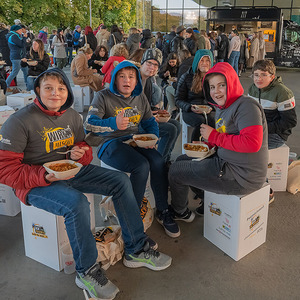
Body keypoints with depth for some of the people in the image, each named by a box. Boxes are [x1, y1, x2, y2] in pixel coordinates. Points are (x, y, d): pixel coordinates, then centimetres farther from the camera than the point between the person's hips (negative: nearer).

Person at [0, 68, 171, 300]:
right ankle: (87, 271, -12)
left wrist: (81, 153, -10)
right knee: (77, 202, -36)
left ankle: (136, 250, 6)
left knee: (121, 181, -4)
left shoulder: (72, 116, 6)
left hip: (72, 172, 7)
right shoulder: (20, 122, -14)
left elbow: (84, 146, 16)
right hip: (36, 183, -7)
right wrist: (44, 176, -26)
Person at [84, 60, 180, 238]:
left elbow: (150, 122, 22)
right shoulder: (104, 97, -2)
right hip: (111, 144, -5)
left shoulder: (141, 98, 15)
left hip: (135, 142, 5)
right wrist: (113, 123, -32)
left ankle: (163, 212, -9)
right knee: (142, 166, -31)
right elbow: (89, 125, -14)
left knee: (158, 162, -25)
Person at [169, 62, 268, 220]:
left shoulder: (246, 105, -19)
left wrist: (214, 137, -21)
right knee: (182, 160, 23)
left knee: (175, 171, 2)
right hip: (225, 162, 10)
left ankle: (180, 212, 30)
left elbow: (252, 143, -31)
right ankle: (207, 201, 31)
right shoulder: (222, 108, 11)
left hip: (241, 176, -10)